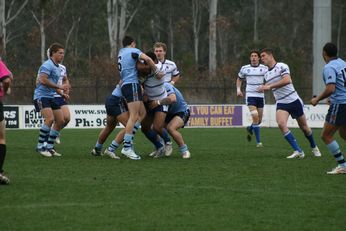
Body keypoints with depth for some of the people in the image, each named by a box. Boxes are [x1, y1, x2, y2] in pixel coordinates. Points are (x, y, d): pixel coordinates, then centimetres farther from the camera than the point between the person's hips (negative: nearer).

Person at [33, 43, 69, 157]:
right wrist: (59, 87, -21)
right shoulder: (47, 65, -13)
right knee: (50, 119, -25)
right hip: (42, 96, -10)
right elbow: (43, 80, -25)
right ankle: (40, 146, -15)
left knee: (60, 121, 4)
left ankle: (49, 147, 12)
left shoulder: (58, 67, 18)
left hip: (51, 97, 10)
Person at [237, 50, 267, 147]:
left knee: (259, 120, 8)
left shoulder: (264, 68, 1)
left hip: (260, 96, 2)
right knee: (255, 116, -21)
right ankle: (258, 141, -14)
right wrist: (238, 89, 4)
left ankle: (250, 129, 44)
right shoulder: (244, 68, 2)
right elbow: (239, 79, 19)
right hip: (250, 95, -2)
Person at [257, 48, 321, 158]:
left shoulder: (281, 66, -10)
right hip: (281, 104, 4)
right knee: (281, 124, -24)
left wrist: (269, 86, -30)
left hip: (294, 100, -4)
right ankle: (298, 151, -22)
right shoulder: (266, 74, 11)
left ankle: (314, 147, 36)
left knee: (304, 127, 8)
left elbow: (287, 80, -27)